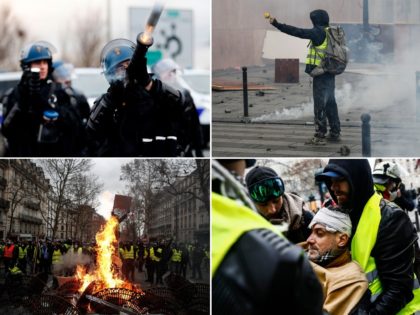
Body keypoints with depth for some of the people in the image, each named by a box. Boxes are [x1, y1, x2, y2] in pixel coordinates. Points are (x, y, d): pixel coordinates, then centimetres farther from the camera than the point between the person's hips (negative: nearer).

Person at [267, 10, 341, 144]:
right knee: (330, 103, 16)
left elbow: (297, 32, -17)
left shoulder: (319, 32, -13)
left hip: (321, 73, -8)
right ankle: (335, 132, 22)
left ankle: (320, 135, -4)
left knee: (320, 104, -5)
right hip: (330, 74, 8)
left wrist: (277, 24, -15)